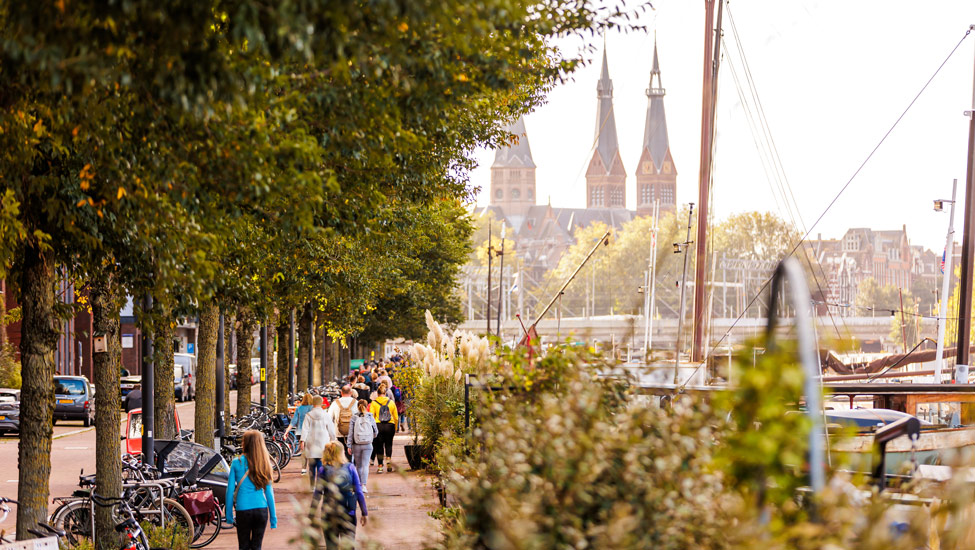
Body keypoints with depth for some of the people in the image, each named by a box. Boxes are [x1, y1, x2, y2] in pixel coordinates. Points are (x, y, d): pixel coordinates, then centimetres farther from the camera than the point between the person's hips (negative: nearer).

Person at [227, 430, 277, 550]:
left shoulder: (237, 463, -3)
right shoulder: (264, 464, 3)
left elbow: (230, 490, -2)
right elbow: (269, 492, 5)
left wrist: (229, 514, 7)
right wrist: (273, 517, 10)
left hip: (243, 510, -2)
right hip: (261, 509, 2)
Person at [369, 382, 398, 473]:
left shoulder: (374, 403, 0)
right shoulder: (391, 402, 7)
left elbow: (371, 417, -6)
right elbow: (396, 417, 8)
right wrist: (395, 429, 17)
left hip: (378, 426, -1)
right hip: (390, 426, 1)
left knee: (379, 446, 6)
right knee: (388, 444, 16)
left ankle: (380, 466, 4)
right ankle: (388, 458, -5)